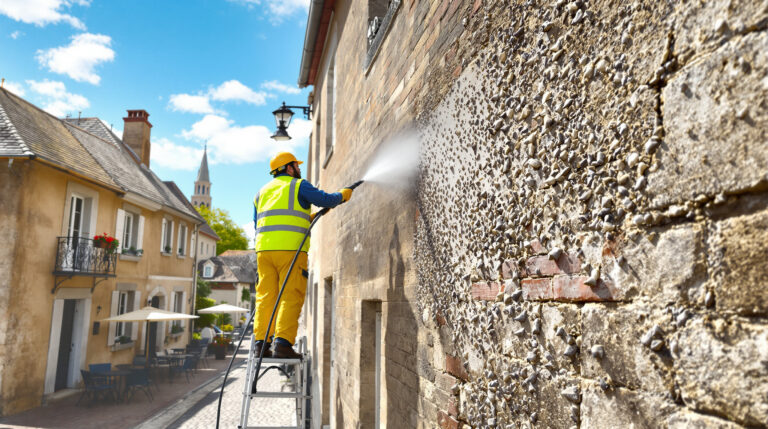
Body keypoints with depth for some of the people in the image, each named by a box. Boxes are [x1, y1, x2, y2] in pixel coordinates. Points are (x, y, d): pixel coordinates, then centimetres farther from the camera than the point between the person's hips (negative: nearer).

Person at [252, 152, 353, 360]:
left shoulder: (262, 191, 25)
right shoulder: (299, 185, 5)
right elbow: (326, 200, -3)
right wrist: (343, 195, 20)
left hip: (264, 248, 6)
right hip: (290, 249, -6)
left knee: (266, 296, 6)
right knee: (291, 297, -5)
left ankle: (261, 343, 3)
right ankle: (282, 343, -11)